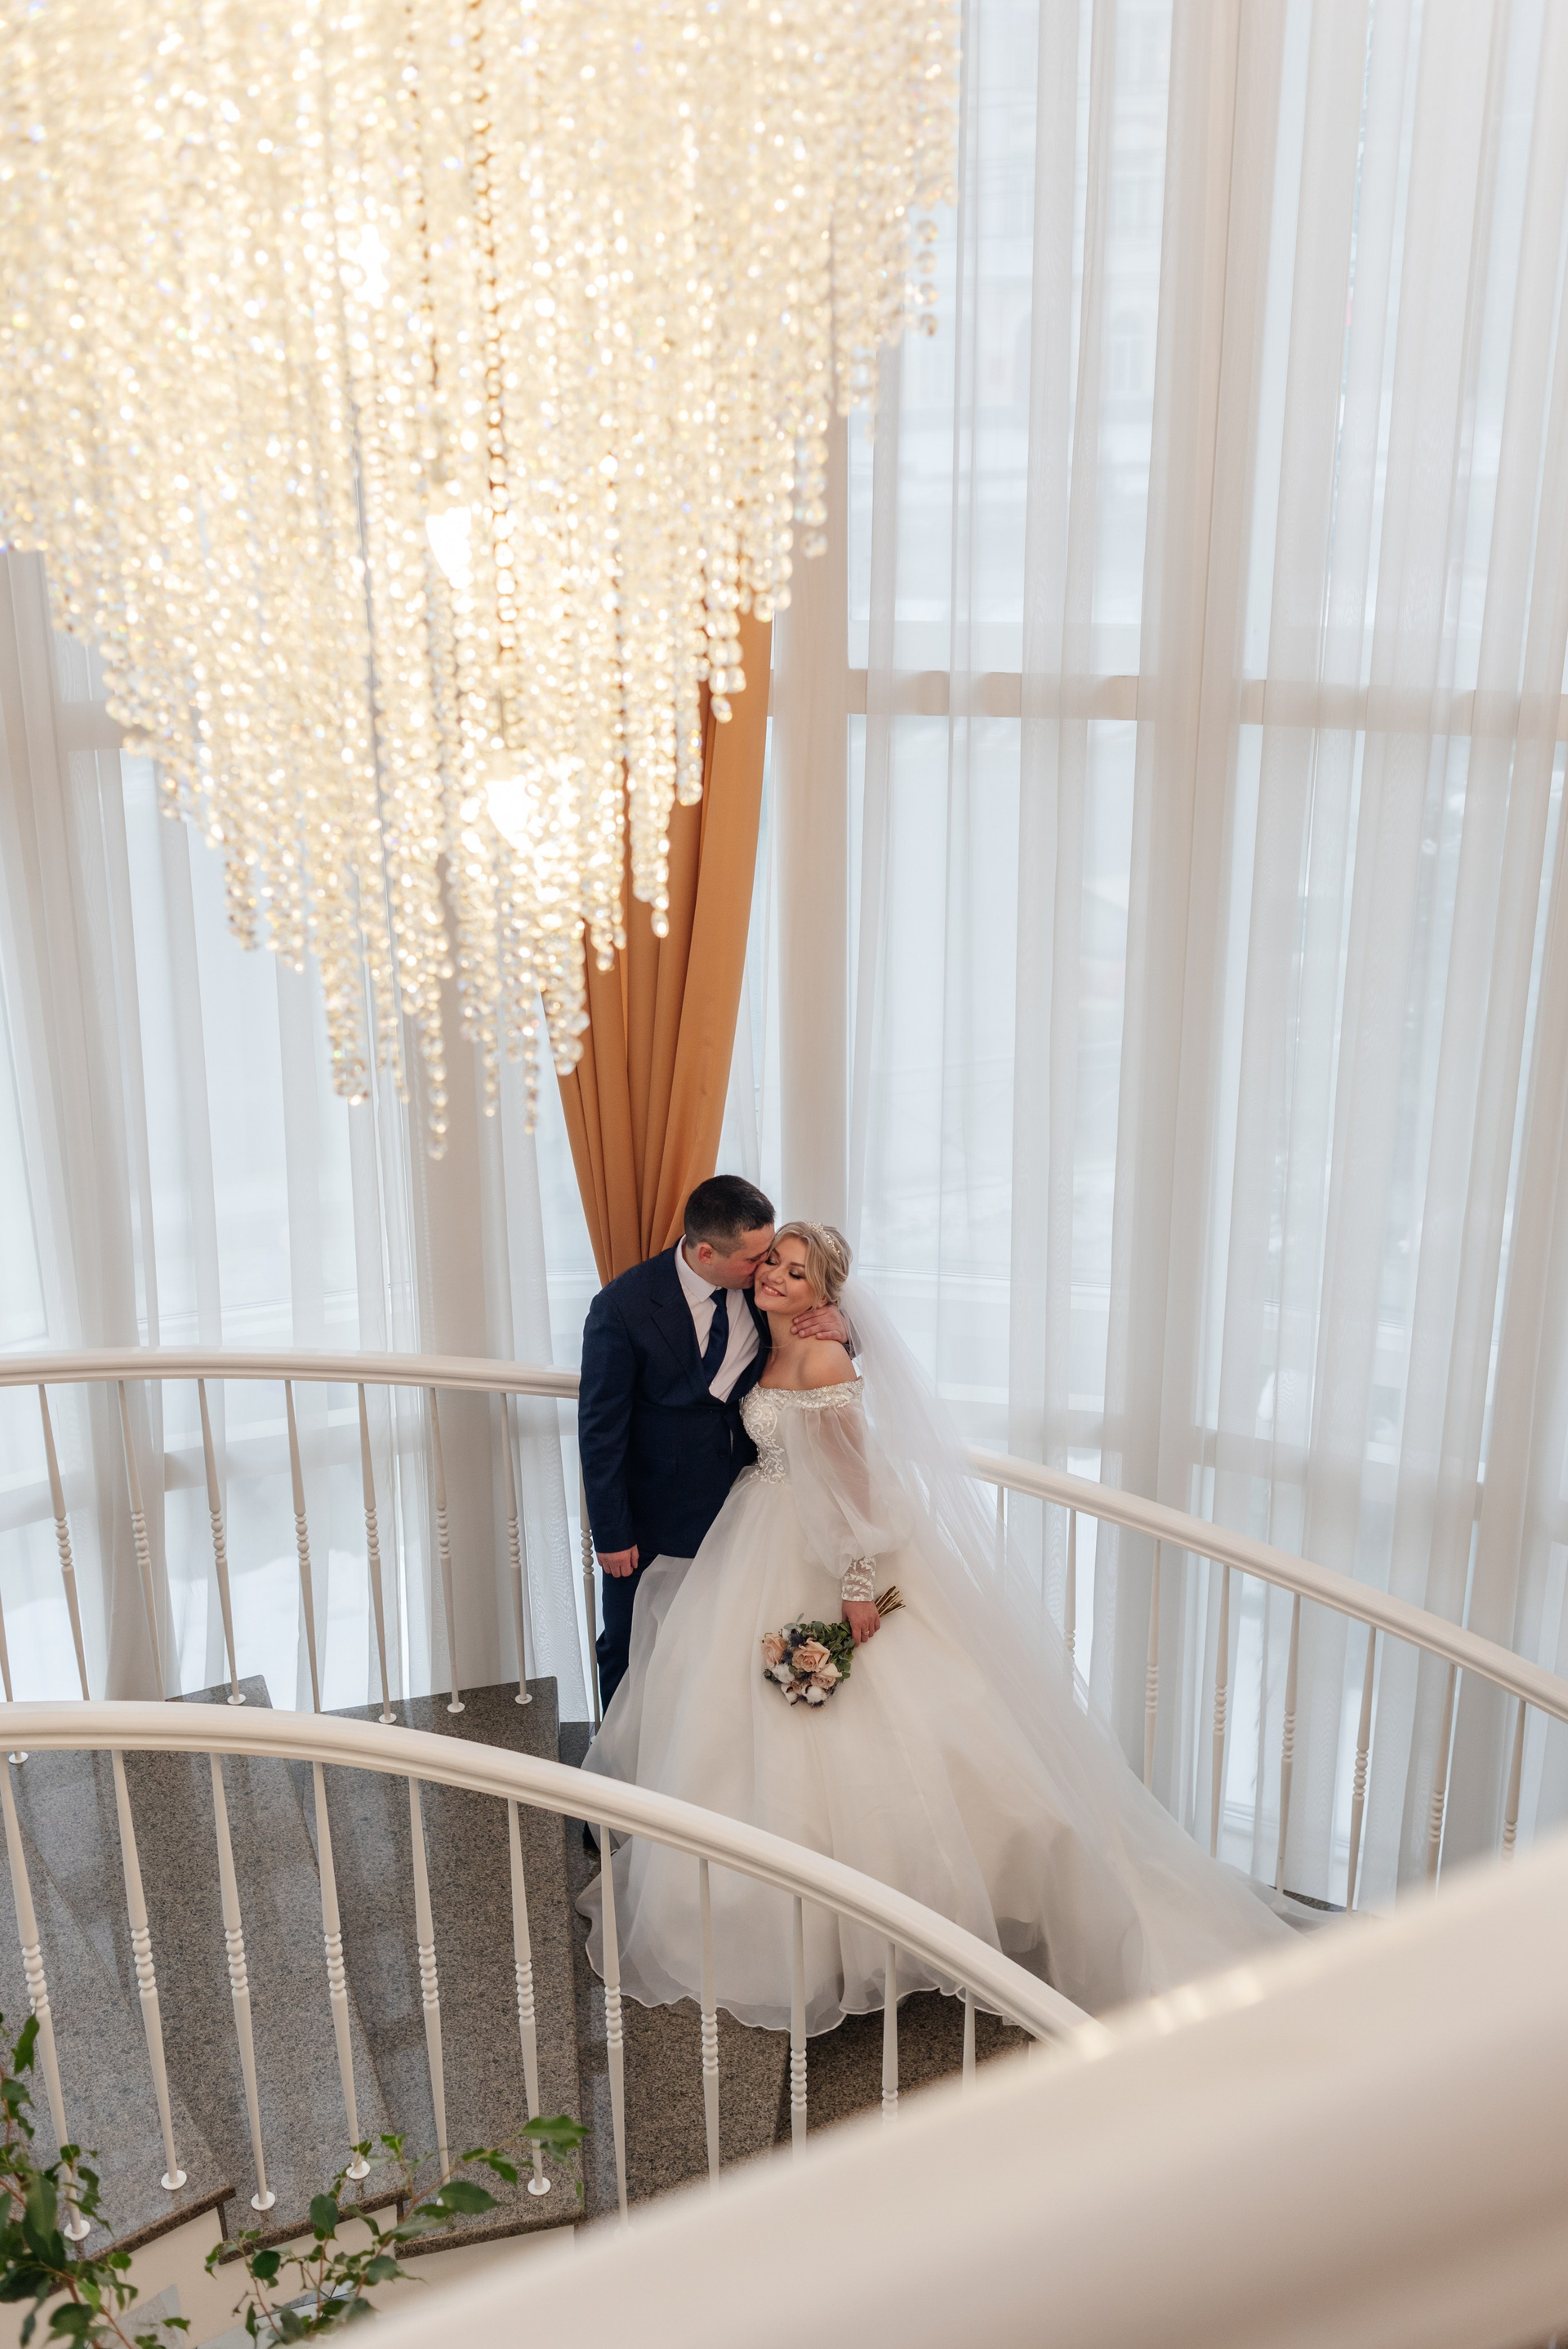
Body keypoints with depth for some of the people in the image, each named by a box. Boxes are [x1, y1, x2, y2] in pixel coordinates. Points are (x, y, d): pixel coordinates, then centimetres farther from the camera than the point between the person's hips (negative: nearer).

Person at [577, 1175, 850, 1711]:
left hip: (740, 1506, 3)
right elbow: (600, 1429, -14)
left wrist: (838, 1325, -20)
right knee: (629, 1648, 17)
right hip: (654, 1523, -3)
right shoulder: (622, 1308, -22)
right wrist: (611, 1534, -10)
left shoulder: (763, 1279, -11)